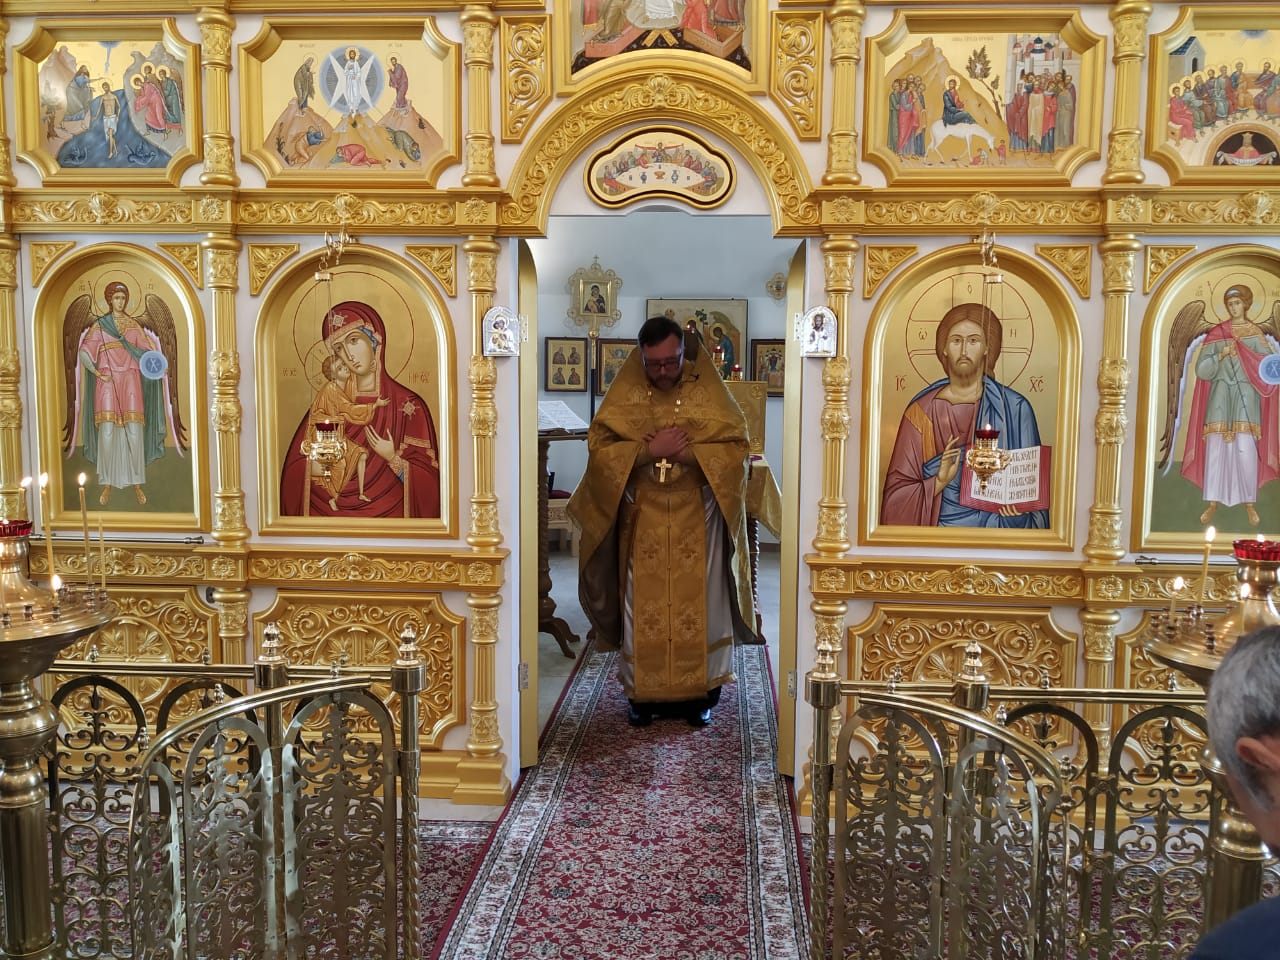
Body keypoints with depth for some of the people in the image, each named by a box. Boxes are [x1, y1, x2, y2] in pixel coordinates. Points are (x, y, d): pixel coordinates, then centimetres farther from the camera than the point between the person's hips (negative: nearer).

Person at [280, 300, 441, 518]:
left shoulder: (408, 405, -3)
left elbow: (429, 483, -3)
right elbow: (295, 473, 9)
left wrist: (394, 459, -16)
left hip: (388, 514, -1)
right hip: (331, 512, 1)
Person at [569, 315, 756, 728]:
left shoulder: (708, 389, -4)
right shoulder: (624, 393, -3)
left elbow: (737, 446, -8)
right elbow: (598, 446, -8)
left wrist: (688, 453, -21)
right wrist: (649, 450, -20)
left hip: (697, 519, 0)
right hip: (642, 518, 1)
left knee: (700, 607, 6)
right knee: (642, 608, 7)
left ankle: (700, 692, 21)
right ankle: (643, 692, 22)